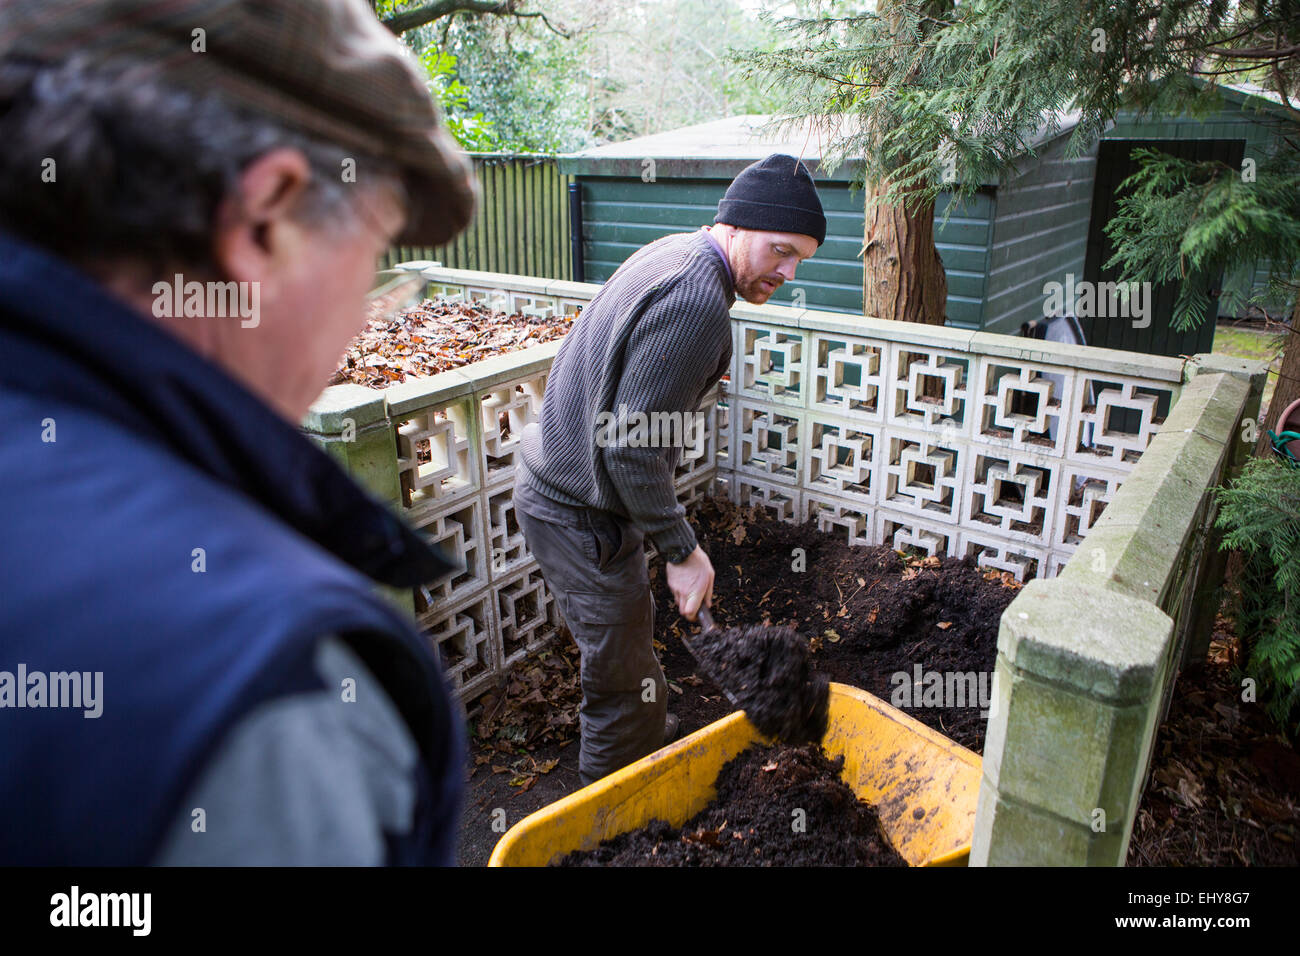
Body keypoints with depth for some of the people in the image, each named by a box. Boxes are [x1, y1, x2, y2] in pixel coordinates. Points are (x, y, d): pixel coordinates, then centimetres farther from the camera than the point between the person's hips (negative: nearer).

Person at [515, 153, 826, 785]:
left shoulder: (674, 254, 8)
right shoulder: (696, 300, -25)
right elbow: (630, 445, -28)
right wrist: (682, 550, -19)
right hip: (580, 513, -10)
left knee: (630, 648, 28)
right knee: (621, 680, 6)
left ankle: (657, 739, 50)